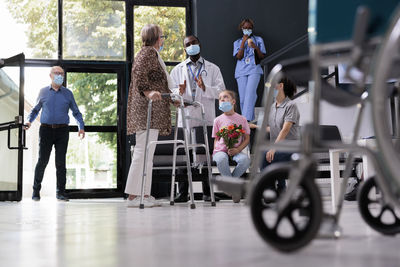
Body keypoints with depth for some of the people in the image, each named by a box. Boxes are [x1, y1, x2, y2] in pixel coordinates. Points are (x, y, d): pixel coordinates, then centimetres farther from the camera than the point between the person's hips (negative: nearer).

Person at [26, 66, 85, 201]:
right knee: (42, 160, -3)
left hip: (62, 130, 0)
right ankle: (36, 191, 9)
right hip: (46, 130, 0)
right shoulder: (43, 92, 10)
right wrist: (29, 121, 1)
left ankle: (60, 192, 7)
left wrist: (81, 127, 1)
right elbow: (35, 109, 19)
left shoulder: (67, 93, 10)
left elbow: (76, 112, 15)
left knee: (61, 162, 0)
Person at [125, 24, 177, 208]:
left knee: (147, 153, 9)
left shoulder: (152, 53, 27)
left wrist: (172, 98, 38)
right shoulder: (148, 52, -6)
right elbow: (138, 72, -23)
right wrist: (147, 92, -35)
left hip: (152, 113, 11)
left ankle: (144, 194, 12)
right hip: (147, 110, -11)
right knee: (143, 151, -13)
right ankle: (134, 196, -13)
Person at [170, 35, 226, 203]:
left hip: (205, 118, -1)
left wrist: (205, 88, -18)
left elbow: (221, 91, 0)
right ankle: (183, 193, 2)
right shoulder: (178, 70, 16)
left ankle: (207, 192, 7)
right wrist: (180, 92, -15)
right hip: (185, 117, 1)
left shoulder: (213, 69, 11)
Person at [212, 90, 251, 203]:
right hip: (221, 150, 0)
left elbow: (247, 138, 7)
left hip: (236, 150, 0)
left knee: (245, 160, -34)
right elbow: (216, 139, 13)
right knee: (221, 160, -37)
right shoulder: (218, 120, 12)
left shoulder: (241, 119, 9)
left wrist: (238, 149, -11)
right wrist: (215, 151, -7)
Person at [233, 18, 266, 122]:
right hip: (241, 71, 2)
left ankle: (246, 119, -31)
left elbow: (262, 56, 8)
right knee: (243, 97, -7)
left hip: (254, 70, -2)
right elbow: (239, 57, 2)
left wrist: (255, 47, -10)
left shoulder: (258, 40, 14)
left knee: (250, 93, -21)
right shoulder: (237, 42, 17)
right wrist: (243, 42, -4)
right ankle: (250, 119, 3)